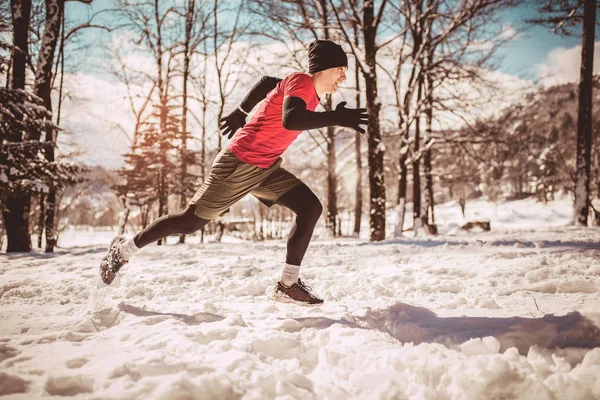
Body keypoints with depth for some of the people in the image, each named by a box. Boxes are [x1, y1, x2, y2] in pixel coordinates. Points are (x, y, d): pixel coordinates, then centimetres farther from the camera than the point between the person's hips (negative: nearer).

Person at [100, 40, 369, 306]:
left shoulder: (310, 91, 9)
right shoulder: (301, 82, -17)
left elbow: (267, 82, 25)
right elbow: (290, 119, -38)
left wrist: (239, 113, 30)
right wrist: (335, 118, -37)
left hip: (265, 169, 9)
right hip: (240, 165, -9)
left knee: (310, 208, -5)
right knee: (191, 221, 2)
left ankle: (288, 285, -4)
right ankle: (123, 250, 22)